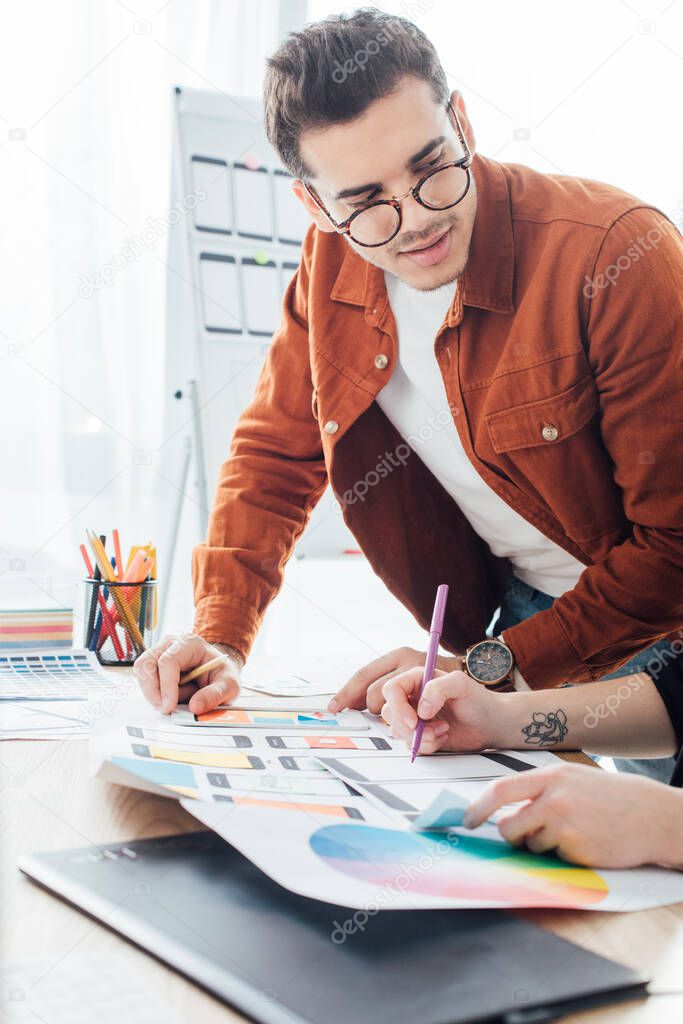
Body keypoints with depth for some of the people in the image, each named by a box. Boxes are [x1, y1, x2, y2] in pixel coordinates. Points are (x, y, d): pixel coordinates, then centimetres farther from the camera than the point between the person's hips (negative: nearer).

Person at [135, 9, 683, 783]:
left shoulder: (618, 255, -25)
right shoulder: (332, 264, -7)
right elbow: (275, 456, 5)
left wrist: (486, 670, -24)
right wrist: (220, 638, -9)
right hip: (513, 612, 4)